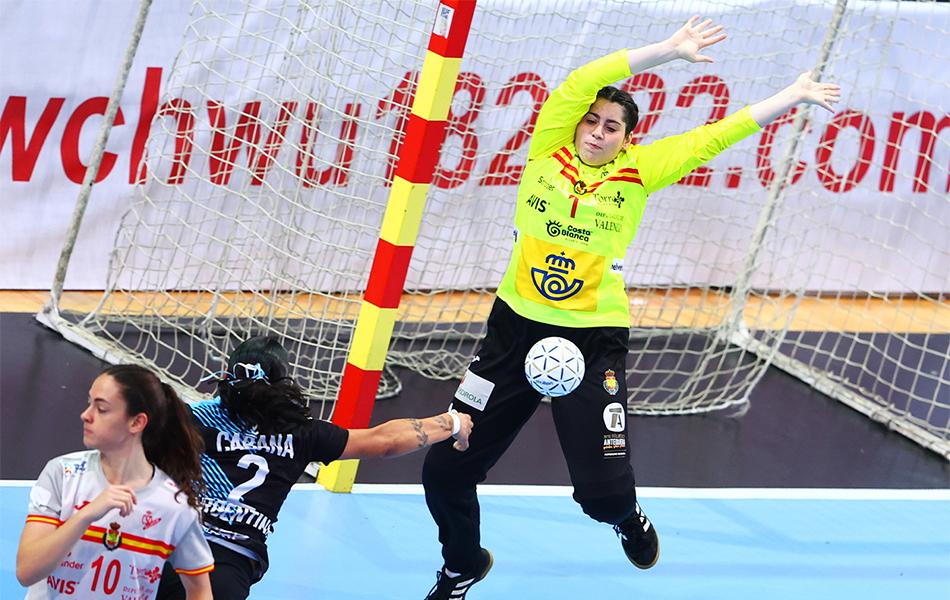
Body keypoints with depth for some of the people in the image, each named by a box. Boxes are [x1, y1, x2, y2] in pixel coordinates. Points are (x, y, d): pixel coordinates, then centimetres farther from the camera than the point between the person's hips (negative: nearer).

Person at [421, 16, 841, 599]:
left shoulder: (637, 172, 0)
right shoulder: (548, 151, 0)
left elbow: (710, 139, 3)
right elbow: (579, 85, -10)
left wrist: (791, 97, 3)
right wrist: (668, 50, -12)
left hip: (595, 342, -1)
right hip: (517, 329, 1)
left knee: (604, 490, -9)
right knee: (446, 468, 0)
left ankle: (629, 520, 31)